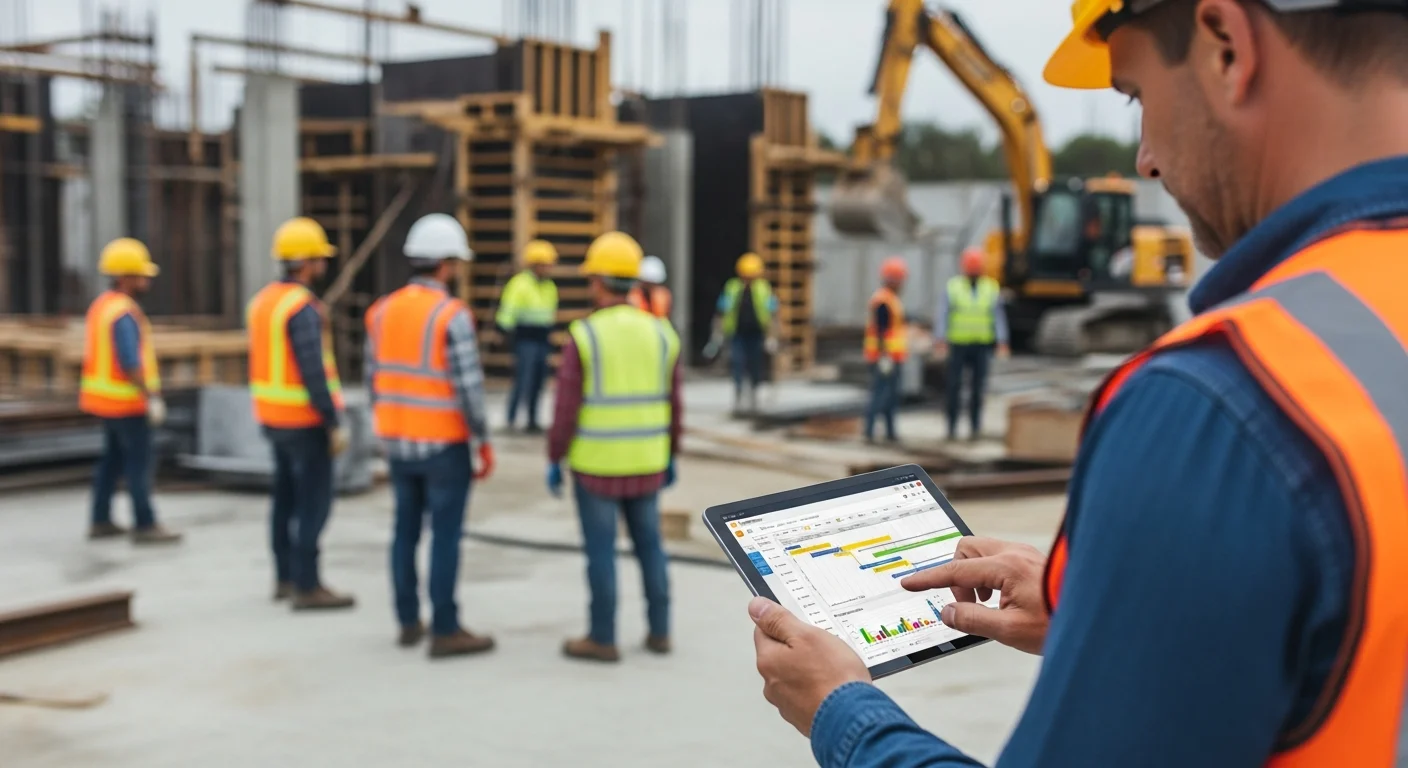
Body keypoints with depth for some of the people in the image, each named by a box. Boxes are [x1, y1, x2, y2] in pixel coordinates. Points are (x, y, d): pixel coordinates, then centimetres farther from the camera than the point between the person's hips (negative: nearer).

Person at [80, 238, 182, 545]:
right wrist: (152, 398, -23)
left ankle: (100, 521, 20)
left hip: (106, 396, 10)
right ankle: (145, 526, 0)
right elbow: (131, 363, -26)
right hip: (126, 401, -10)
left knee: (113, 458, 16)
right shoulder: (123, 313, -20)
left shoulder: (102, 304, 11)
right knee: (139, 462, -4)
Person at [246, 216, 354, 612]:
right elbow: (313, 371, -24)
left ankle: (286, 578, 22)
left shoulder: (264, 300, 9)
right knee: (315, 502, -4)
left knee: (287, 497, 15)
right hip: (305, 420, -9)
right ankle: (307, 587, -1)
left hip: (275, 416, 9)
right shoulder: (303, 308, -21)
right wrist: (335, 424, -20)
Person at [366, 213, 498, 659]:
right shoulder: (452, 316, -18)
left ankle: (409, 622, 21)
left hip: (399, 442, 7)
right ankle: (445, 632, 5)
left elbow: (375, 381, 8)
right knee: (446, 535, 0)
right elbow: (468, 388, -19)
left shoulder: (383, 311, 2)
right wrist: (486, 443, -9)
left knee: (407, 530, 15)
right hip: (444, 445, -6)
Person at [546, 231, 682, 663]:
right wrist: (671, 458, 16)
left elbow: (566, 408, -12)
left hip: (595, 463, -4)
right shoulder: (660, 334, 1)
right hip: (646, 463, 4)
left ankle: (603, 638, 10)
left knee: (601, 549, 3)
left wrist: (554, 460, -3)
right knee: (649, 544, 14)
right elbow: (673, 406, 6)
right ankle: (659, 631, 19)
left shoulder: (583, 336, -12)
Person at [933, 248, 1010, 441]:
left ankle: (976, 426, 7)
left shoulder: (992, 288, 4)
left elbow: (998, 316, 3)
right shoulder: (952, 287, -1)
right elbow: (942, 315, -6)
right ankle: (952, 427, 4)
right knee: (954, 386, -4)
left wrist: (1002, 342, -7)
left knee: (978, 387, 0)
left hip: (982, 345, 1)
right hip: (958, 344, -1)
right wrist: (940, 340, -17)